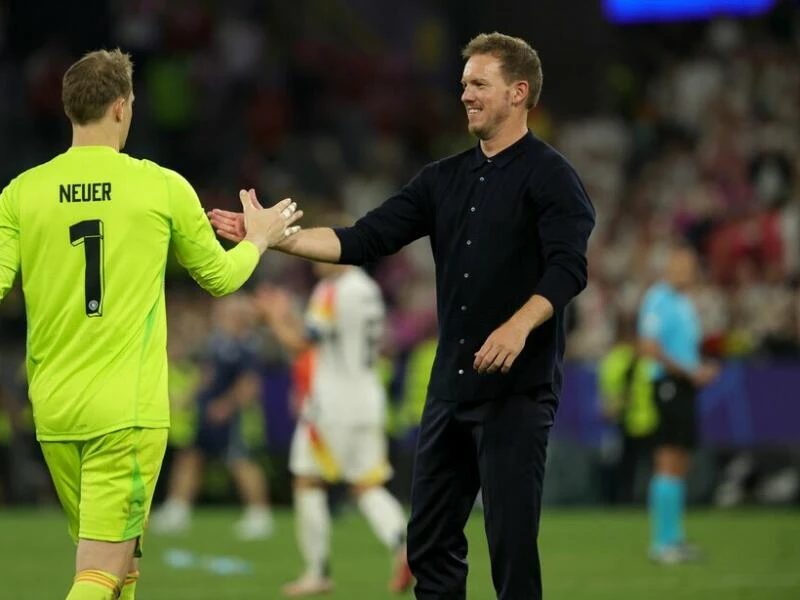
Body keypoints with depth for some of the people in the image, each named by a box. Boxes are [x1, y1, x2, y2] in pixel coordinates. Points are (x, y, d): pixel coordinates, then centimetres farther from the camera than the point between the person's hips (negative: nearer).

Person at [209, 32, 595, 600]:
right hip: (451, 385, 7)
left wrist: (519, 326, -33)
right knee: (430, 541, 9)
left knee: (512, 542, -8)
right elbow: (364, 240, 10)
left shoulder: (549, 175, -5)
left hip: (517, 388, -7)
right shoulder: (446, 179, 15)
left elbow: (568, 266, -18)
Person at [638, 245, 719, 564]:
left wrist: (701, 371, 10)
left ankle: (673, 539, 14)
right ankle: (662, 541, -12)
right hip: (667, 385, -10)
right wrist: (689, 371, -16)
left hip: (683, 386, 10)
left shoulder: (685, 304, 21)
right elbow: (648, 347, -18)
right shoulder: (658, 299, -9)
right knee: (669, 463, -12)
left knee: (679, 466, 10)